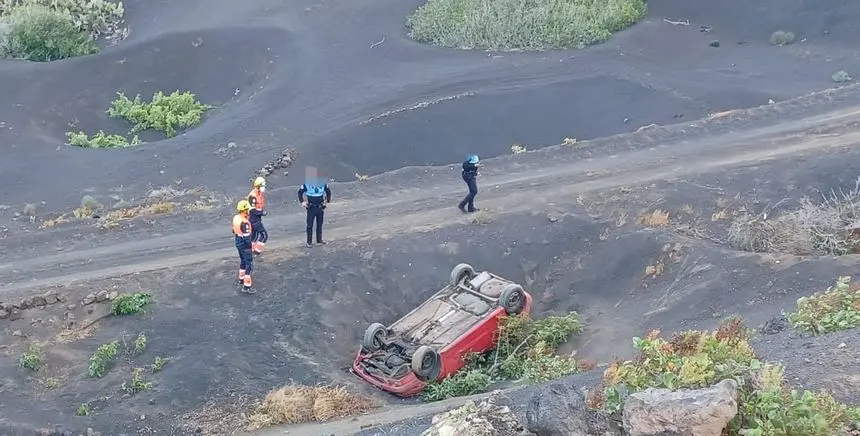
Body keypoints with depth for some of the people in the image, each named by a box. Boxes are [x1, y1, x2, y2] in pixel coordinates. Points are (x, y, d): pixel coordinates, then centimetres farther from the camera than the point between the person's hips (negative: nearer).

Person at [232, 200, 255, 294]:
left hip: (238, 242, 9)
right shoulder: (244, 222, -27)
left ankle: (241, 279, 43)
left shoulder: (235, 218, 0)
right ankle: (246, 287, -4)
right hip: (245, 244, -9)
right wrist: (250, 245, -13)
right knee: (249, 264, -3)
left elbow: (234, 231, 13)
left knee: (243, 261, 27)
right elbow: (247, 237, -26)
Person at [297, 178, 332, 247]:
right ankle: (309, 242, 8)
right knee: (310, 225, 0)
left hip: (320, 207, 3)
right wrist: (302, 202, -5)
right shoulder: (307, 184, -12)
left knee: (319, 224, 14)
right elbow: (300, 192, 1)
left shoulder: (323, 183, -4)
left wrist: (328, 200, 8)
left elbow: (328, 191, 14)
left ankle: (319, 239, 28)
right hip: (311, 207, -3)